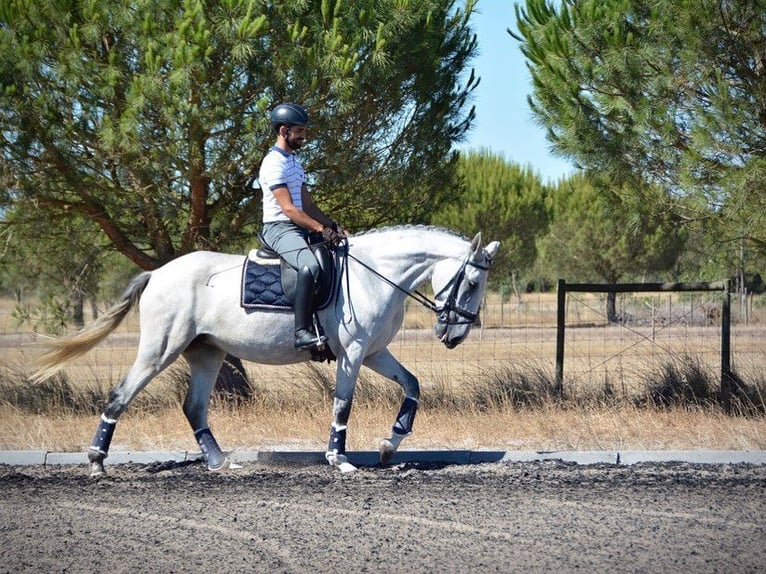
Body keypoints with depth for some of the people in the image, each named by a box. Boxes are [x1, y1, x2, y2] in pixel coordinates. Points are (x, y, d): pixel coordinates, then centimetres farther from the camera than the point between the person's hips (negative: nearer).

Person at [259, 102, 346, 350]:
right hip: (279, 228, -10)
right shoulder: (274, 163, -12)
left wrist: (332, 225, 6)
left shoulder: (294, 162, 19)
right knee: (310, 265, -34)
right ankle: (302, 332, -37)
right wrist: (321, 229, -22)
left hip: (299, 228, 10)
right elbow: (288, 209, -19)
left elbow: (307, 204, 20)